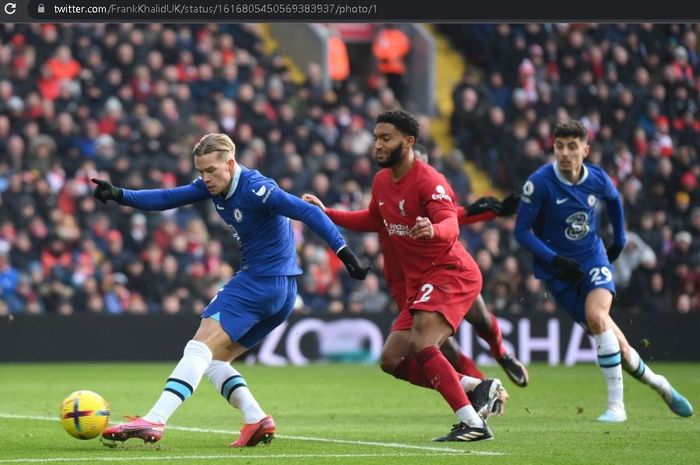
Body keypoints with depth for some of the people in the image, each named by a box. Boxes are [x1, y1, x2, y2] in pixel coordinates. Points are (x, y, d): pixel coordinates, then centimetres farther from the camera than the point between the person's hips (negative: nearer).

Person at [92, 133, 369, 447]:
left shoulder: (255, 188, -19)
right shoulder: (214, 185, 7)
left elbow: (308, 213, -22)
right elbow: (167, 198, 9)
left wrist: (344, 253, -28)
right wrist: (119, 195, -2)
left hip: (259, 280, -10)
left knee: (200, 349, -15)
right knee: (212, 360, 11)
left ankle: (154, 421, -23)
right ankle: (257, 420, -3)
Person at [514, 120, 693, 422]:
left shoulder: (598, 180, -7)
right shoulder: (540, 183, -18)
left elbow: (614, 200, 18)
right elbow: (522, 231, -13)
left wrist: (619, 240, 20)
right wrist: (554, 260, -23)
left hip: (593, 259, 1)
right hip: (559, 271, -1)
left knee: (596, 315, -28)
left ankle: (616, 405, -20)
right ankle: (658, 384, 22)